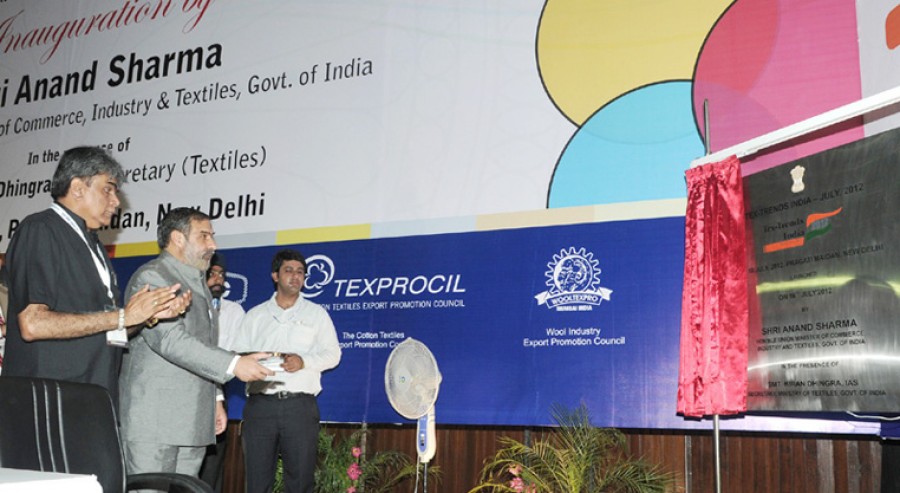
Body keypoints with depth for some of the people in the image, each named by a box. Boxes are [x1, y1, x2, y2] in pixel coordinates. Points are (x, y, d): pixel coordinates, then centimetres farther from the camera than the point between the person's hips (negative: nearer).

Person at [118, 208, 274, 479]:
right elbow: (170, 339, -21)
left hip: (193, 422, 8)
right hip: (153, 420, -8)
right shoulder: (152, 276, -8)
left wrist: (215, 398, 20)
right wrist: (233, 365, -24)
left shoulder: (199, 285, 22)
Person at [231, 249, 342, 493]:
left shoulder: (317, 313, 13)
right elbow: (237, 354, 11)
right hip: (260, 404, 1)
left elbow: (332, 353, 8)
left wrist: (304, 361, -10)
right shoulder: (255, 315, 16)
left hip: (300, 405, -1)